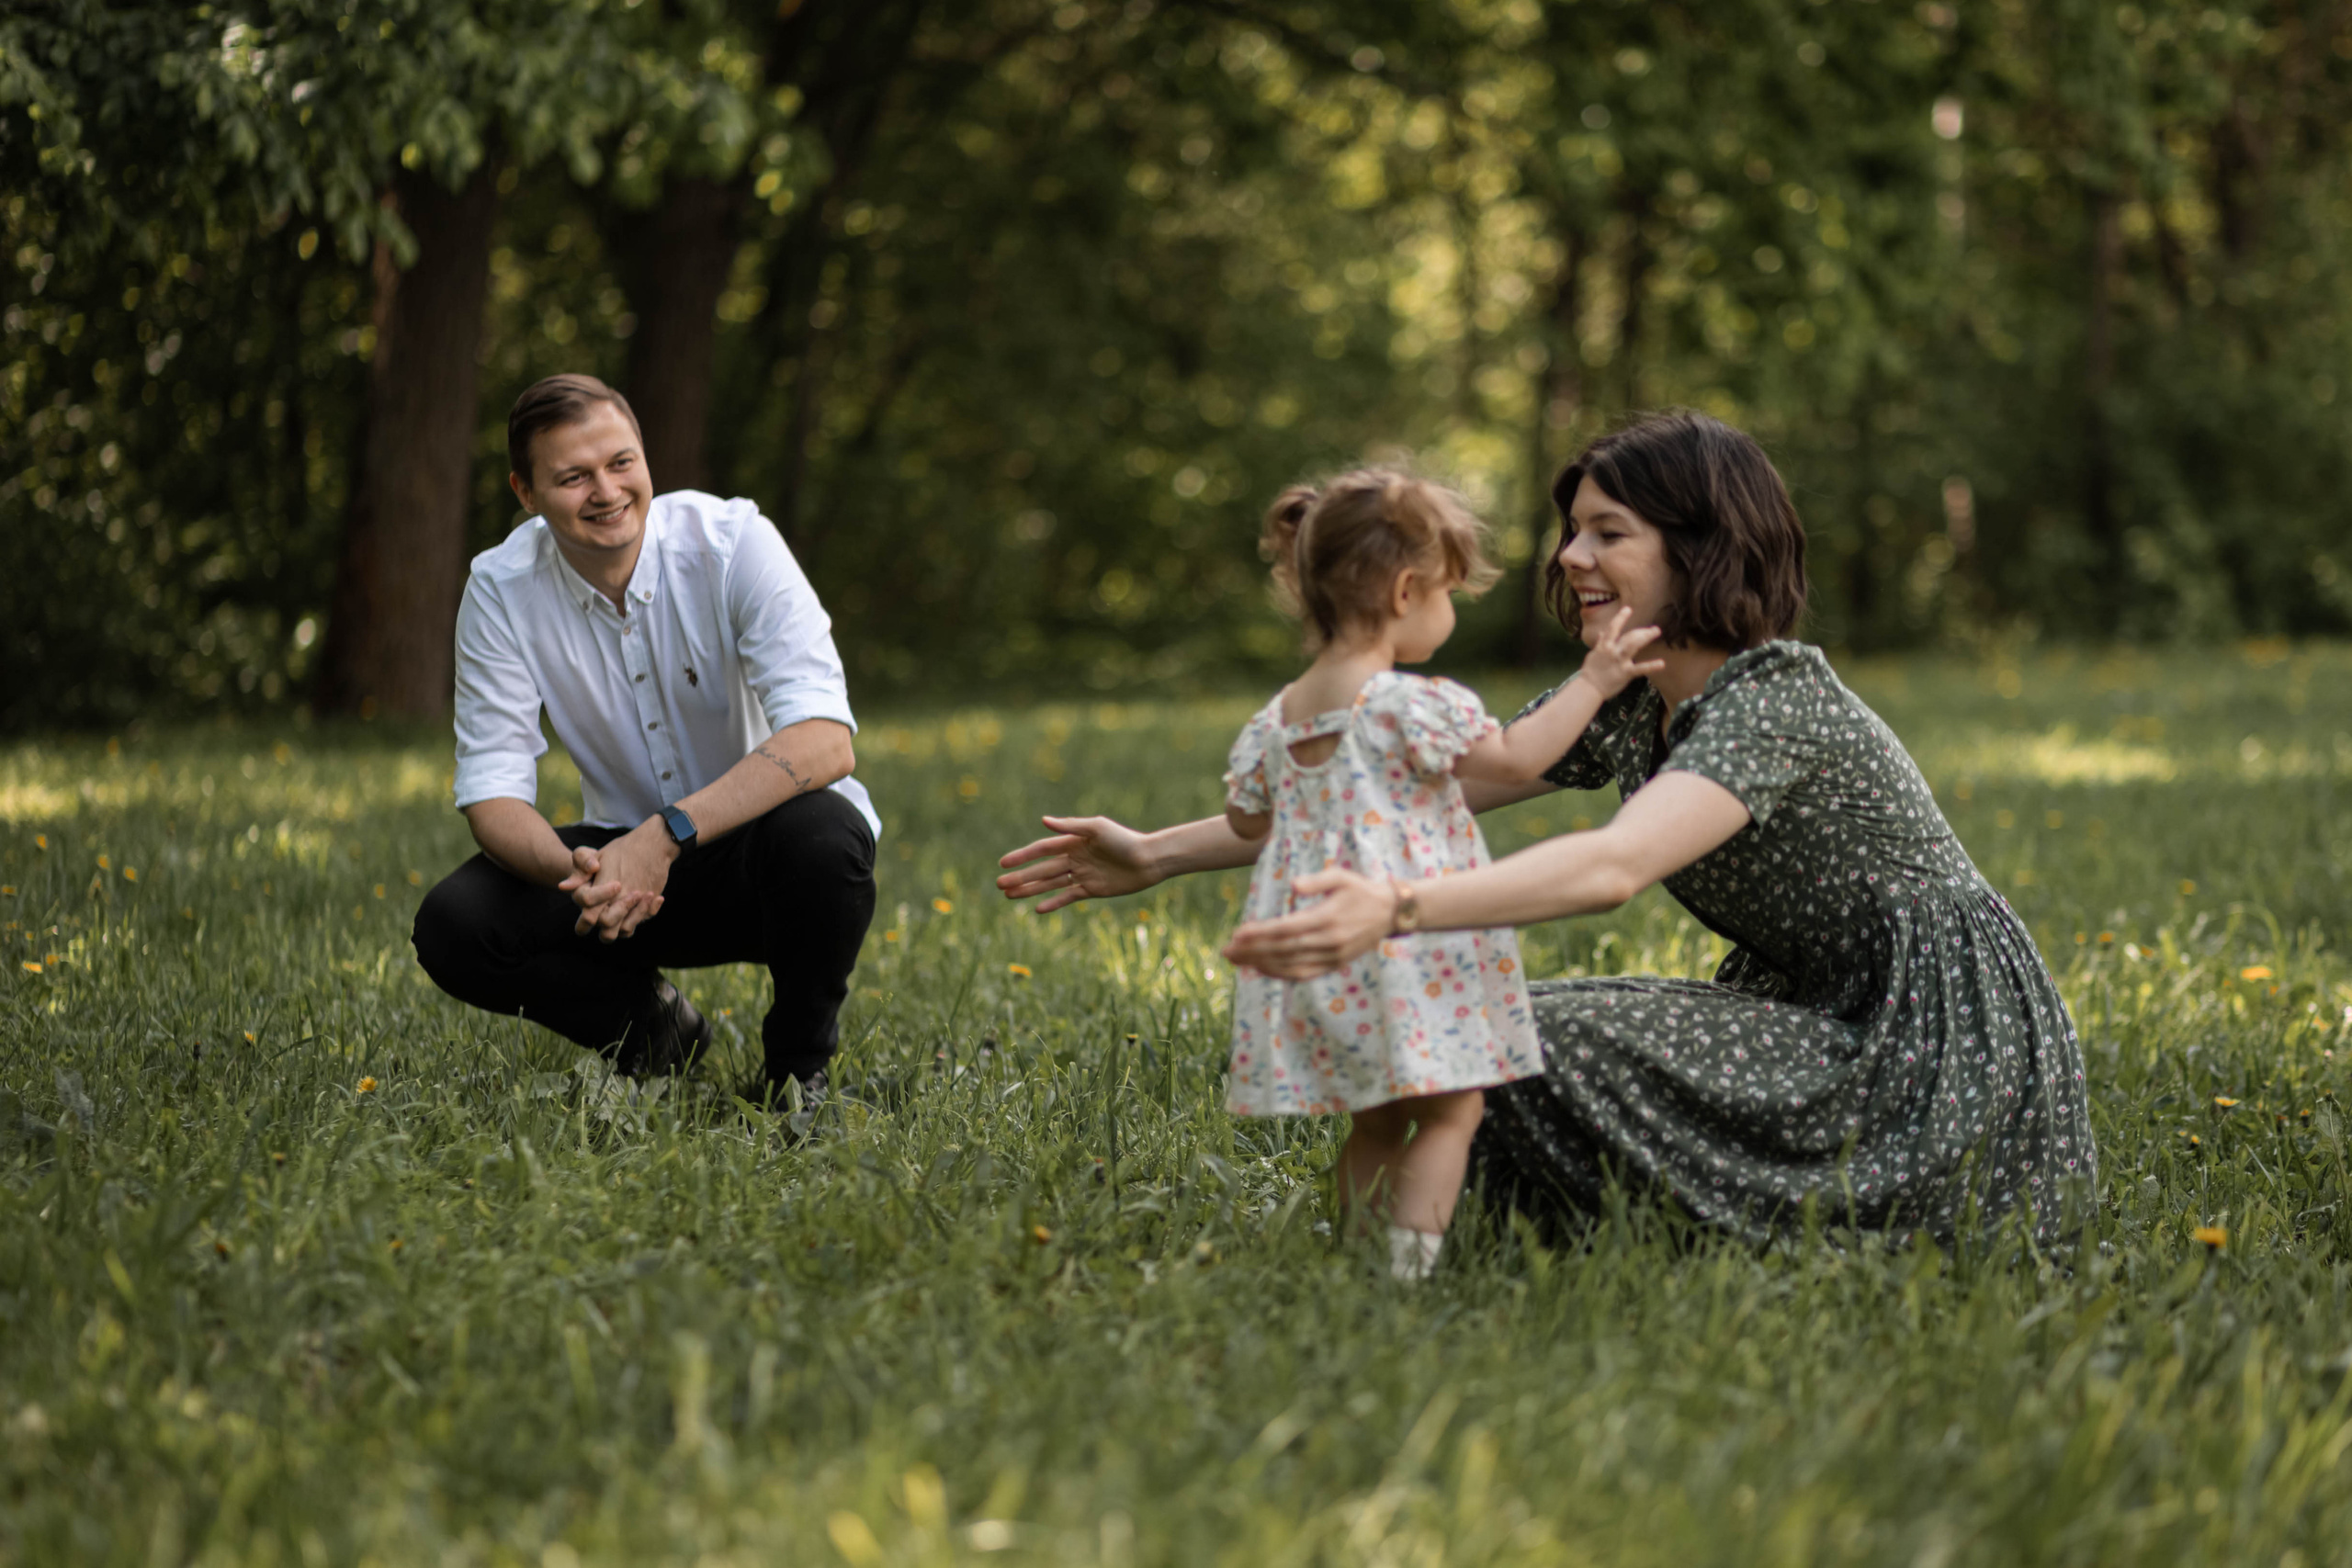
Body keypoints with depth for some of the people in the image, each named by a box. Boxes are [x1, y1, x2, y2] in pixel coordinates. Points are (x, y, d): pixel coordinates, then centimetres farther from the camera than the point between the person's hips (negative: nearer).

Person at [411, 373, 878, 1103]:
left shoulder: (732, 542, -19)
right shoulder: (502, 589, -11)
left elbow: (825, 740, -30)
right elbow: (492, 790, -13)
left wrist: (668, 833, -42)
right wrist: (575, 871, -37)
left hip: (754, 837, -2)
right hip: (627, 856, 3)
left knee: (817, 831, -37)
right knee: (453, 926, -22)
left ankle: (799, 1064, -8)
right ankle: (655, 1031, 6)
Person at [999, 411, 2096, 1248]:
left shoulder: (1774, 701, -23)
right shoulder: (1623, 702, 4)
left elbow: (1614, 866, -40)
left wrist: (1394, 912, -54)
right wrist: (1158, 856, -1)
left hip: (1943, 1052, -9)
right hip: (1825, 1018, 9)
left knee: (1556, 1046, -21)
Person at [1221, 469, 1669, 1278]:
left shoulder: (1277, 718, 8)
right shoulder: (1410, 705, -13)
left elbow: (1246, 818, 19)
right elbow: (1515, 758, -7)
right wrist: (1591, 685, 1)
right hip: (1406, 944, -7)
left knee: (1376, 1119, 17)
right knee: (1449, 1110, -1)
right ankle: (1410, 1264, -8)